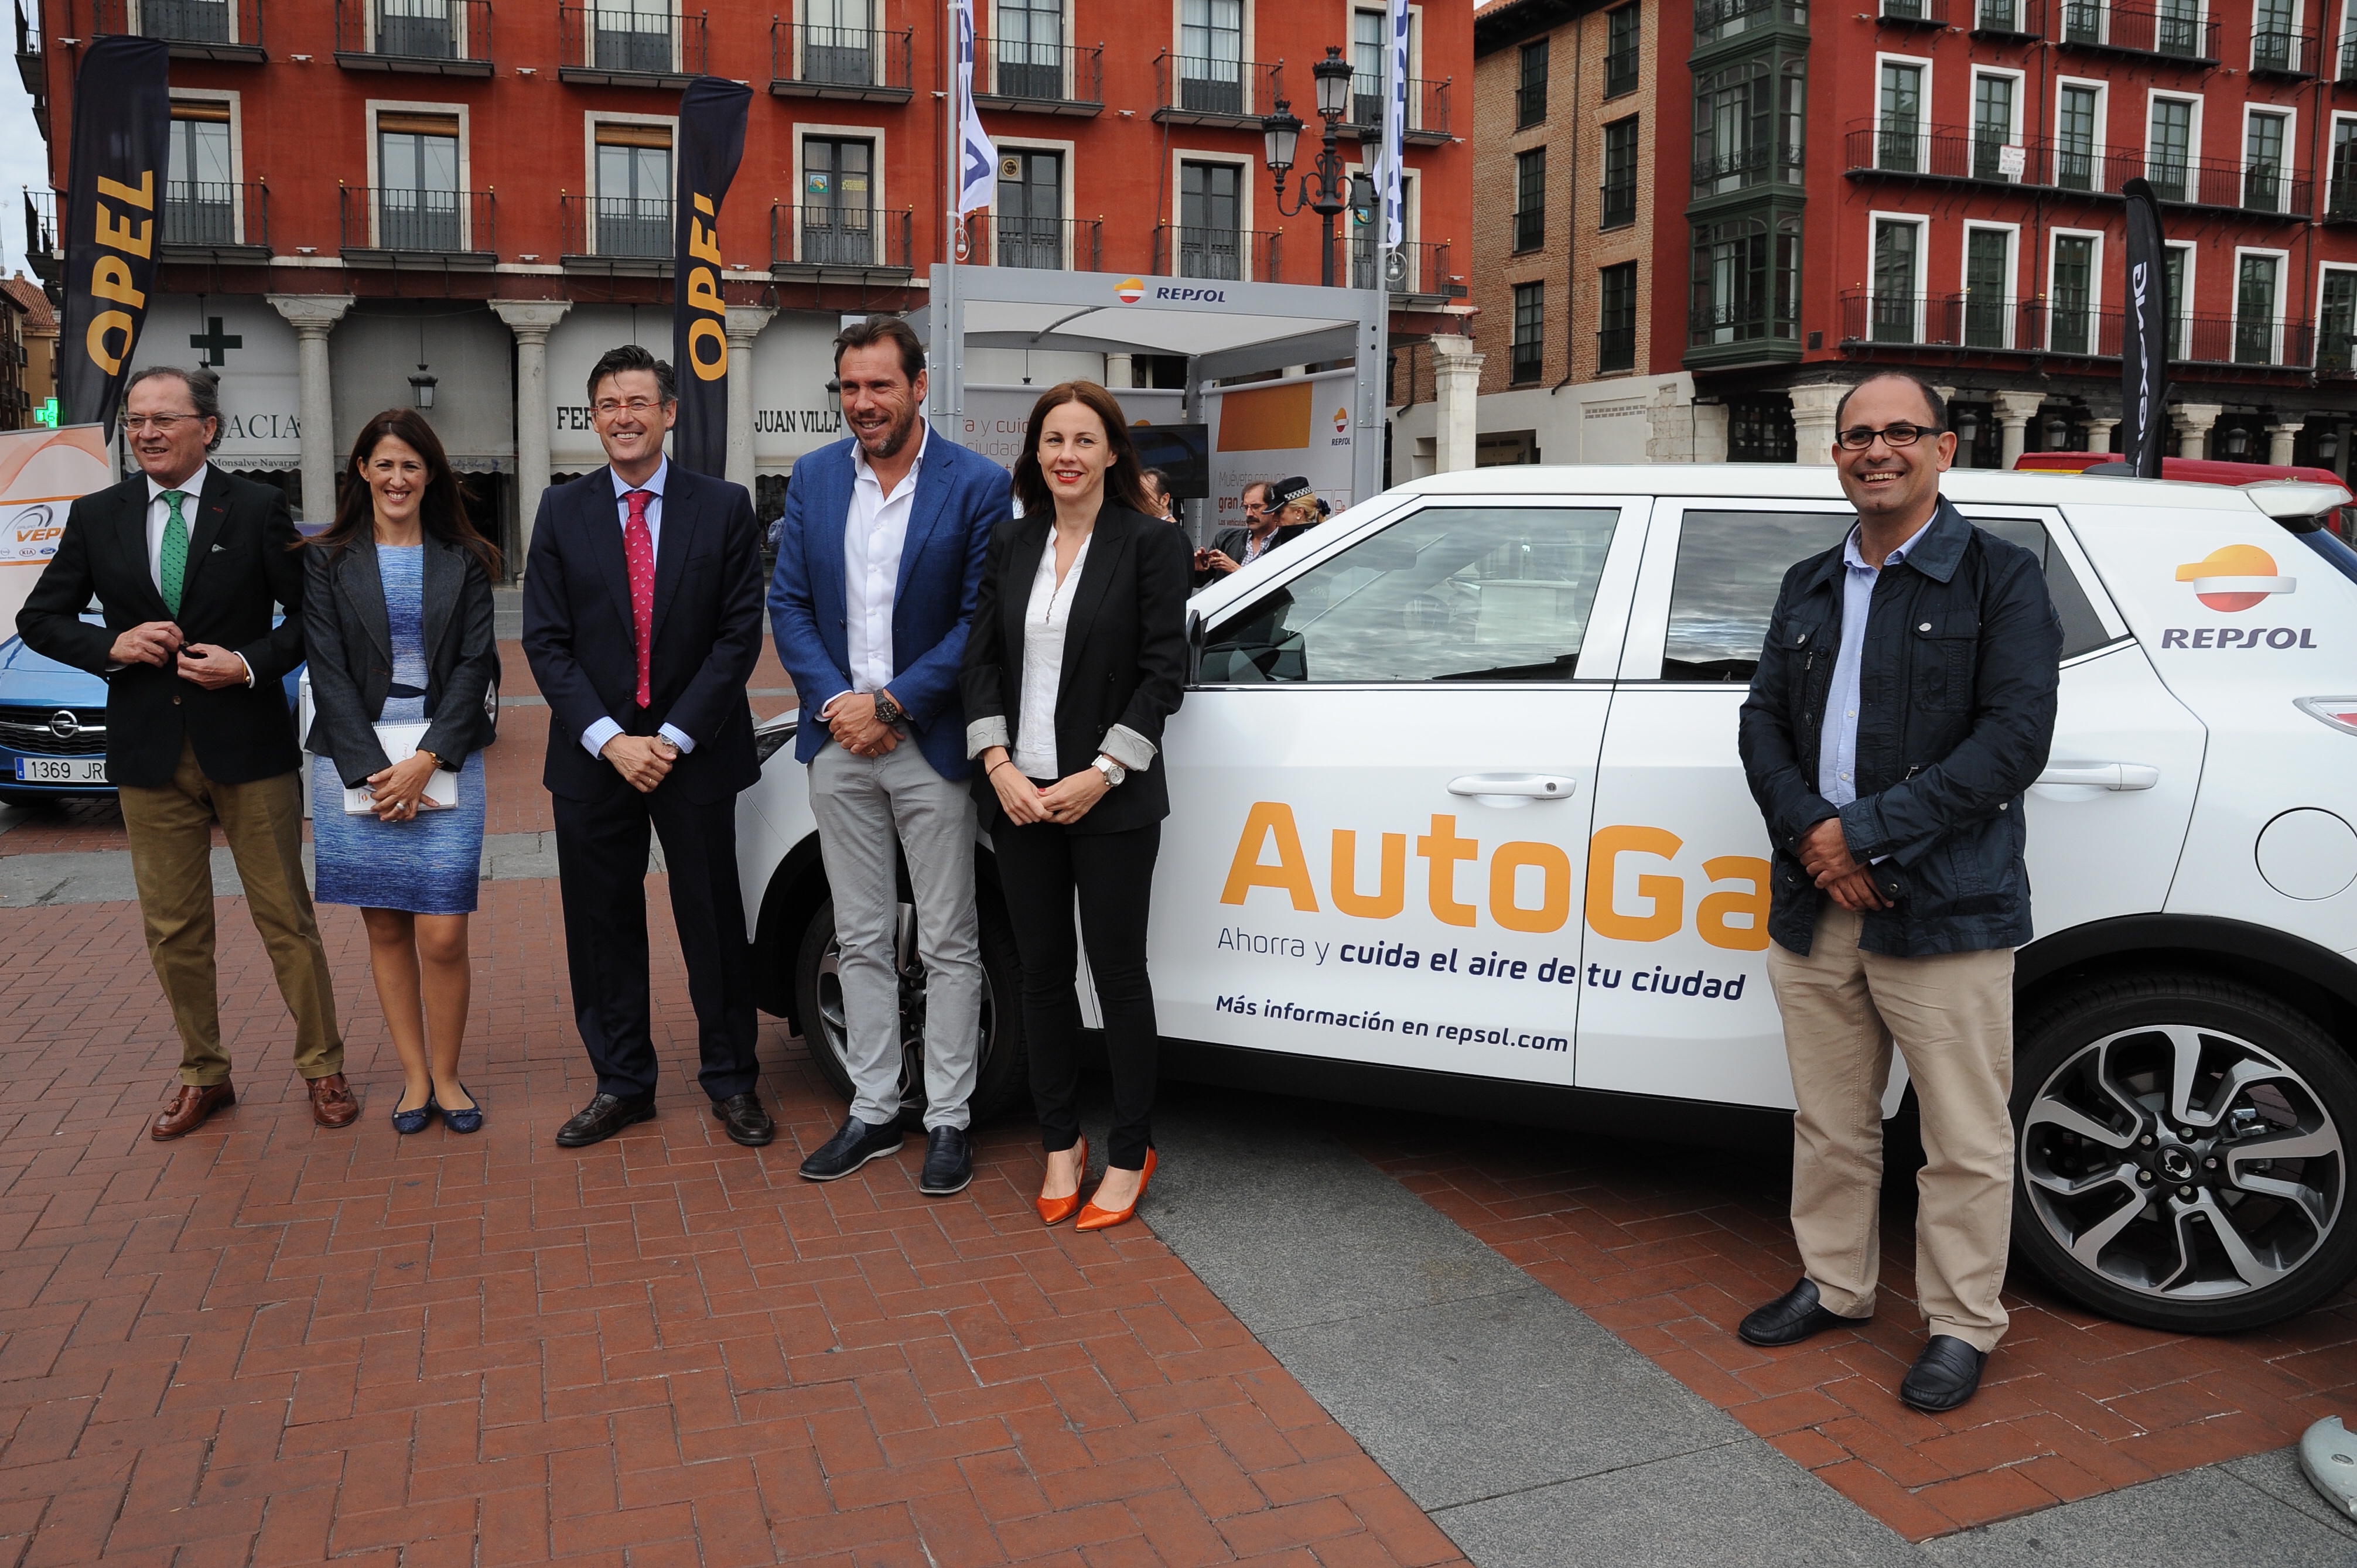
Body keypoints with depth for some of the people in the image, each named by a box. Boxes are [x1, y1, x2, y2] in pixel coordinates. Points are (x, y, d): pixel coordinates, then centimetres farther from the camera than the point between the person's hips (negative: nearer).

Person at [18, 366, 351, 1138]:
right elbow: (39, 619, 11)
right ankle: (203, 1075, 23)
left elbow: (311, 612, 1)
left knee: (286, 917, 3)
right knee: (174, 929, 9)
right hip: (150, 753, 3)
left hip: (248, 746, -3)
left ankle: (323, 1068, 15)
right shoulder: (95, 517, 7)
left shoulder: (258, 509, -1)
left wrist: (251, 664, -15)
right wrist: (112, 647, -7)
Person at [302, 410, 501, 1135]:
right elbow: (329, 672, -1)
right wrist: (375, 771, -11)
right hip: (355, 765, 1)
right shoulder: (327, 561, 6)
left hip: (445, 765, -1)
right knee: (385, 930, 6)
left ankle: (446, 1075, 10)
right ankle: (415, 1076, 17)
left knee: (443, 935, -6)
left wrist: (427, 761, -11)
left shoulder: (464, 563, 7)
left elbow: (474, 666, 0)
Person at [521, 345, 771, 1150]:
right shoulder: (562, 511, 4)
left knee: (715, 922, 6)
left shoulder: (724, 507, -1)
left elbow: (739, 632, -5)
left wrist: (674, 737, -12)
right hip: (594, 753, 2)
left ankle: (731, 1081, 21)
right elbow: (546, 641, 0)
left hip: (695, 751, -2)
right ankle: (622, 1083, 24)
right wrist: (610, 740, -11)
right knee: (603, 926, 9)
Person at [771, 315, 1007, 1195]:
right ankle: (874, 1111, 25)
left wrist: (892, 703, -14)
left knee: (948, 945, 4)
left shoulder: (976, 485, -7)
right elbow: (789, 604, 6)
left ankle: (949, 1119, 16)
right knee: (861, 941, 13)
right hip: (839, 741, 4)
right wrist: (835, 703, -8)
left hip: (930, 742, -4)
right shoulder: (814, 478, 6)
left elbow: (980, 620, -9)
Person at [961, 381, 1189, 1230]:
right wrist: (1000, 765, -6)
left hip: (1110, 799, -4)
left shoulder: (1150, 544, -3)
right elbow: (982, 659, 7)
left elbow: (1163, 672, -8)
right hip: (1020, 795, 4)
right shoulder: (1011, 545, 10)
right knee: (1043, 973, 11)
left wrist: (1101, 774, -13)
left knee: (1117, 971, 3)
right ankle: (1062, 1143, 25)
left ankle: (1130, 1154, 17)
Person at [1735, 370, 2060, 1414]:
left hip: (1946, 912, -5)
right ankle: (1834, 1286, 34)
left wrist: (1866, 833, -17)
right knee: (1830, 1124, 17)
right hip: (1815, 908, 5)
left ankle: (1961, 1326, 21)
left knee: (1964, 1141, 5)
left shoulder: (2001, 578, -2)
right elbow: (1763, 720, 11)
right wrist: (1809, 833, -8)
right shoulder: (1809, 587, 15)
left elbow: (2014, 738, -12)